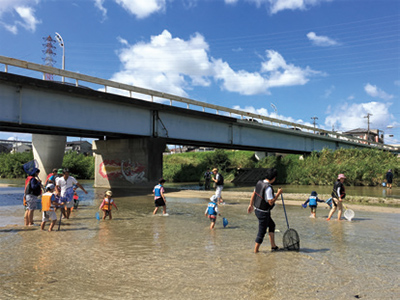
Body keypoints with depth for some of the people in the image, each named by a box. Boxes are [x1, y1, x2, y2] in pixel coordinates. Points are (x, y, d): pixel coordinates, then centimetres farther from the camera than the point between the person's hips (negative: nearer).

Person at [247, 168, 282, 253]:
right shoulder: (268, 188, -25)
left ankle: (273, 246, 27)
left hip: (257, 209, 9)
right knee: (262, 231, 5)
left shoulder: (259, 182, 1)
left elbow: (253, 194, 11)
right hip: (263, 212, -9)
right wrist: (278, 193, -15)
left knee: (272, 225, 22)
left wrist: (251, 205, 23)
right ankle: (256, 250, 16)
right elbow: (271, 202, -24)